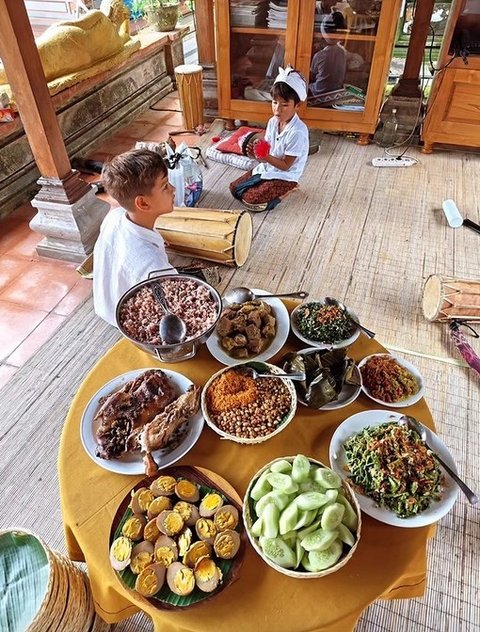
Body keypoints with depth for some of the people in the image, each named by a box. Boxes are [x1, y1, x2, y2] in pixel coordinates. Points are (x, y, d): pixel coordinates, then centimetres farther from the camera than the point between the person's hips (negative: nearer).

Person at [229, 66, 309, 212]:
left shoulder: (297, 132, -25)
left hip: (284, 176, -8)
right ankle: (270, 189, 14)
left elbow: (286, 165, -22)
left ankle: (284, 191, 0)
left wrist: (265, 157, -33)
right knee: (234, 188, 5)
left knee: (250, 200, -19)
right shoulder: (273, 122, -2)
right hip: (266, 168, 8)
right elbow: (267, 148, 3)